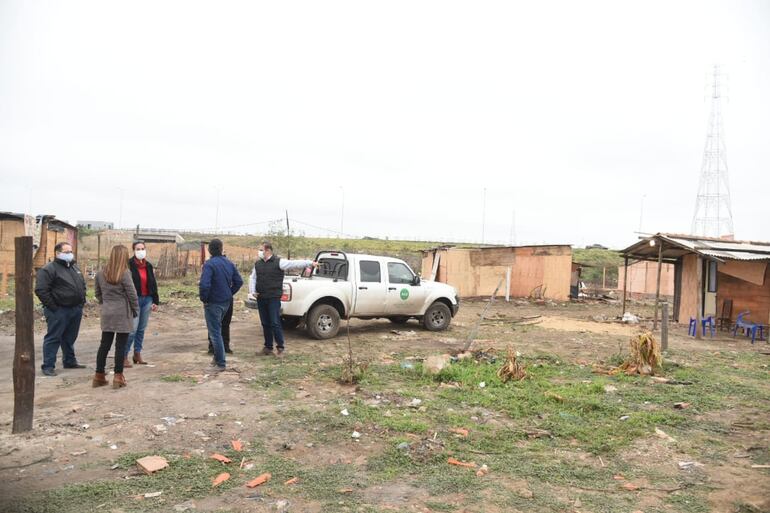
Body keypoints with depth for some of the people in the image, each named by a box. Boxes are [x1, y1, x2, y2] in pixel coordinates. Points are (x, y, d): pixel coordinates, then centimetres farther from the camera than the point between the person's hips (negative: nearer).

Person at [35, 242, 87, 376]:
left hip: (76, 309, 8)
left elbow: (83, 284, 26)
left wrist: (82, 301, 14)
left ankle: (70, 361, 28)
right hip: (59, 311, -7)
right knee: (53, 338, -1)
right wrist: (52, 306, -17)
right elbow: (41, 290, -16)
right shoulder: (48, 269, -10)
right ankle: (48, 366, 6)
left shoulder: (75, 267, 16)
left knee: (70, 338, 17)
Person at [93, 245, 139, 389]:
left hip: (107, 314, 5)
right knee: (120, 346, 1)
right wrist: (135, 310, 0)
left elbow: (98, 293, 14)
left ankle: (99, 376, 20)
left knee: (104, 345, 13)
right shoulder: (125, 273, -14)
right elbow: (132, 294, -13)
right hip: (122, 314, -5)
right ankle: (118, 377, 5)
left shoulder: (101, 273, 4)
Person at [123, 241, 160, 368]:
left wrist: (155, 301, 10)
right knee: (132, 329, -10)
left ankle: (137, 354, 21)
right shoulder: (129, 265, -8)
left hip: (147, 300, 6)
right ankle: (124, 356, -1)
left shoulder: (148, 266, 11)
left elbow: (153, 284, 14)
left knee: (142, 329, 11)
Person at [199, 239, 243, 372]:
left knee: (215, 332, 1)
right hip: (226, 302, 7)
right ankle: (218, 357, 30)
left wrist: (204, 299, -12)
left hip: (213, 303, -7)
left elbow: (204, 285, -28)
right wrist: (230, 294, 12)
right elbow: (239, 281, 8)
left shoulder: (209, 264, -18)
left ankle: (220, 363, 5)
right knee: (217, 329, 23)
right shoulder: (229, 263, 5)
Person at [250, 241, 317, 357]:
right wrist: (252, 291, 4)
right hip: (261, 298, 6)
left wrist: (310, 263, -26)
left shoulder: (279, 262, -7)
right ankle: (268, 347, 21)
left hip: (274, 298, -6)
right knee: (265, 324, 11)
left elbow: (295, 263, -16)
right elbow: (252, 278, 18)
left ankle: (280, 347, 7)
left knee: (275, 323, -5)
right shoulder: (258, 264, 11)